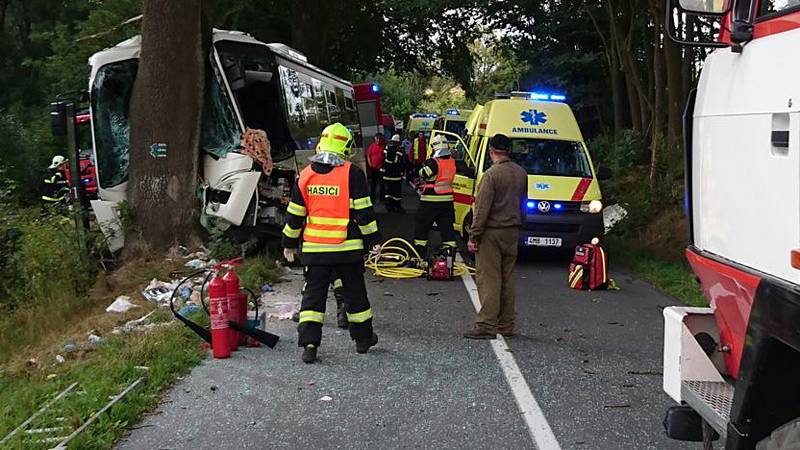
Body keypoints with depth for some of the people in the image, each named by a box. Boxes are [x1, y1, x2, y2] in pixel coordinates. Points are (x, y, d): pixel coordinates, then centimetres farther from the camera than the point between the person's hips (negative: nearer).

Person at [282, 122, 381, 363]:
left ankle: (309, 343, -4)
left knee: (313, 293, 7)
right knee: (355, 292, 14)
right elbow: (364, 211, -7)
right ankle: (363, 338, 26)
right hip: (348, 248, -2)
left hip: (314, 248, 2)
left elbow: (294, 215, 6)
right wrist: (373, 239, 2)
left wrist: (290, 243, 17)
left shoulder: (305, 175, 2)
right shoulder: (352, 173, -8)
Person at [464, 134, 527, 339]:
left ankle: (487, 325, -7)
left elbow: (482, 208, -16)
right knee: (507, 279, 12)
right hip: (513, 233, 7)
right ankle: (506, 325, 17)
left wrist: (473, 236, -13)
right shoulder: (521, 173, 7)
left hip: (492, 233, -7)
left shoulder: (492, 174, -15)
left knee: (488, 279, -5)